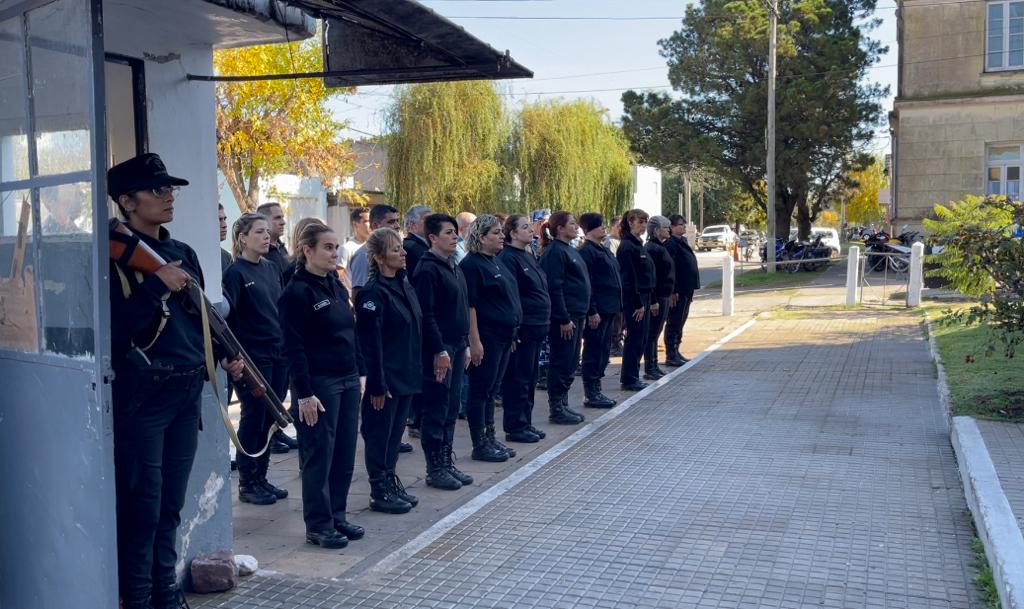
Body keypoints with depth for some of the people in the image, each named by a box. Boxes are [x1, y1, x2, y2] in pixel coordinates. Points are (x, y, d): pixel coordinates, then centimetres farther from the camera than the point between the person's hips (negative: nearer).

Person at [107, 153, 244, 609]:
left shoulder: (183, 253, 13)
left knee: (171, 506, 15)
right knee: (141, 507, -1)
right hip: (140, 393, -7)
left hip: (188, 391, 7)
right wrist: (157, 285, -23)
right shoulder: (115, 255, -8)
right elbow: (116, 328, -20)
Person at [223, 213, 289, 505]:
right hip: (253, 358, -6)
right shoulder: (235, 272, -8)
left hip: (278, 355, 6)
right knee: (252, 419, 2)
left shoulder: (271, 268, 11)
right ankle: (247, 484, 14)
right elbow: (228, 318, -15)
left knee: (269, 420, 11)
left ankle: (261, 478, 22)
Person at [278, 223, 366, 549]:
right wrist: (304, 393, -18)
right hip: (319, 384, -8)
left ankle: (336, 516, 24)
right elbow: (294, 347, -15)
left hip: (347, 381, 8)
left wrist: (360, 372, 12)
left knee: (345, 453, 11)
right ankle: (318, 525, 13)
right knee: (319, 456, 2)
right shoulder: (297, 292, -12)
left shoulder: (336, 286, 12)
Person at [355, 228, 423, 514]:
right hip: (386, 378, -8)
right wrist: (377, 384, -19)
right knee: (380, 435, 4)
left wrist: (415, 370, 15)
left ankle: (391, 483, 28)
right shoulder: (374, 292, -16)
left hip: (406, 376, 8)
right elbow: (370, 342, -19)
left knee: (396, 432, 16)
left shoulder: (404, 285, 10)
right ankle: (380, 492, 15)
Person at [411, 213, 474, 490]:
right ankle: (435, 470, 8)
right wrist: (439, 351, -20)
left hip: (456, 346, 9)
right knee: (436, 410, -1)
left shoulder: (454, 268, 16)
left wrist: (465, 344, 17)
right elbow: (426, 314, -18)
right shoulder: (428, 269, -13)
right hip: (438, 349, -9)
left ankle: (447, 463, 22)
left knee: (451, 409, 13)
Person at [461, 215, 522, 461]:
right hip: (486, 337, -9)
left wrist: (512, 333, 19)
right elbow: (469, 305, -18)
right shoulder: (471, 264, -12)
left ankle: (490, 439, 23)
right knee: (481, 390, 0)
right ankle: (479, 445, 7)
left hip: (503, 336, 9)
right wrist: (475, 341, -22)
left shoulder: (495, 262, 15)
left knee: (491, 390, 14)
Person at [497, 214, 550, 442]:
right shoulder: (508, 258, -13)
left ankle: (525, 422, 24)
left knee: (530, 378, 14)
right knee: (518, 379, -1)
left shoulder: (529, 256, 15)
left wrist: (543, 323, 18)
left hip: (536, 327, 9)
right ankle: (514, 427, 7)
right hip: (522, 329, -9)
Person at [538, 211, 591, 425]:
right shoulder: (554, 252, -14)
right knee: (561, 363, -3)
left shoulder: (569, 250, 16)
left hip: (575, 315, 10)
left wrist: (579, 316, 17)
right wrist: (564, 319, -21)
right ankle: (556, 409, 6)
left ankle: (563, 405, 23)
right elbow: (554, 287, -20)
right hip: (564, 317, -10)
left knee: (570, 363, 14)